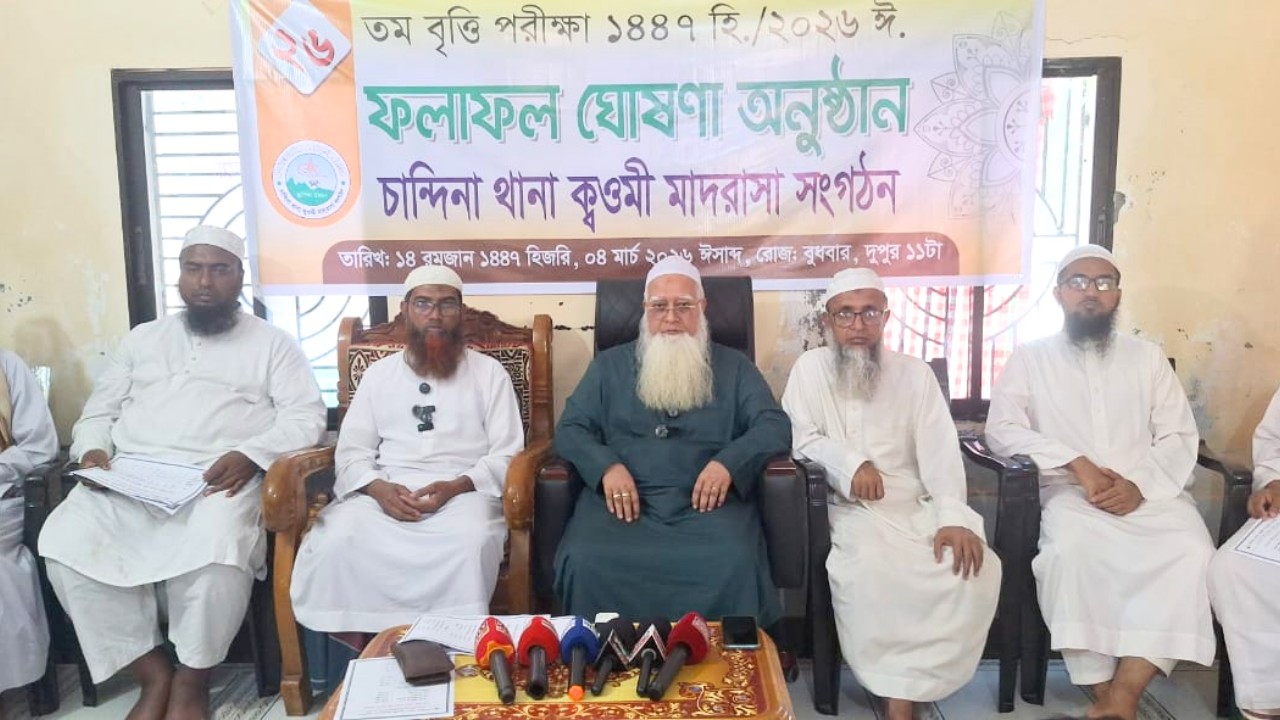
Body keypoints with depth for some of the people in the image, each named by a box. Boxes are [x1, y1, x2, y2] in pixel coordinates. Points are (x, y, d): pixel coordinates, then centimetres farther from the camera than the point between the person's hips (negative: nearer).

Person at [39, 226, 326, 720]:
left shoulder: (272, 342, 10)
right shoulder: (143, 338, 23)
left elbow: (306, 417, 0)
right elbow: (99, 411, 22)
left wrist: (250, 455, -17)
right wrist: (93, 450, -1)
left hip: (219, 483, -4)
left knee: (216, 552, -35)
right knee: (65, 543, -24)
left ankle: (192, 680, -7)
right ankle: (153, 673, -8)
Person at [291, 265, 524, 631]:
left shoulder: (490, 372, 10)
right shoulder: (378, 373, 18)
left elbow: (506, 454, 3)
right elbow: (351, 452, 11)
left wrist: (456, 486, -15)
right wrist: (378, 488, -12)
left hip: (464, 490, -2)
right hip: (386, 491, 2)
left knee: (470, 541, -36)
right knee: (337, 540, -29)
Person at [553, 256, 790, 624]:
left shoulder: (734, 367, 17)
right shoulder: (609, 365, 19)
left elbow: (774, 425, 6)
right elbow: (570, 429, 12)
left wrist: (728, 463, -14)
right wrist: (607, 467, -10)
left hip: (707, 503, 0)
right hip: (623, 502, 1)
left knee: (735, 566, -32)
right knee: (584, 563, -30)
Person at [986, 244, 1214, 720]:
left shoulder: (1148, 357, 18)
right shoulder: (1029, 359, 12)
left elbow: (1179, 438, 10)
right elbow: (1002, 429, -2)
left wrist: (1140, 484, -11)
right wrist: (1077, 464, -15)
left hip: (1151, 494, 2)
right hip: (1070, 493, -2)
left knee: (1192, 553, -30)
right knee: (1072, 549, -35)